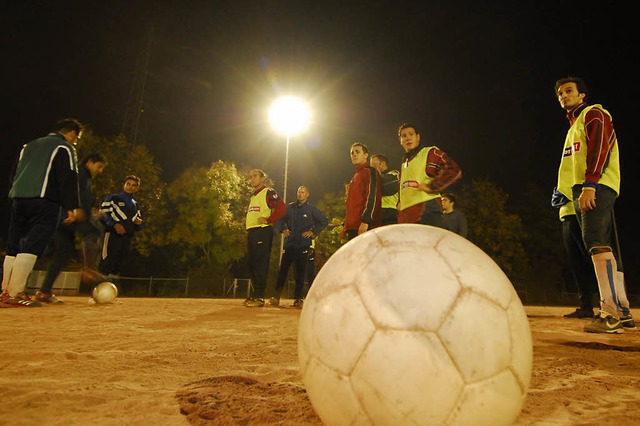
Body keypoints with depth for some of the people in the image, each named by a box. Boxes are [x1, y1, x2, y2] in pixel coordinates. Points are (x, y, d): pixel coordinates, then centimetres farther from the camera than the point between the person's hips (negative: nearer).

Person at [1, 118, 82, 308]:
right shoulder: (65, 148, 2)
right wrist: (72, 207, -10)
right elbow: (68, 179, -8)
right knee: (31, 247, -11)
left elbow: (16, 173, 25)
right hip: (44, 201, -8)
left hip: (18, 199, 8)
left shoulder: (29, 145, 26)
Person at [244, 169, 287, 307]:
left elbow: (282, 207, -16)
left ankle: (259, 297, -9)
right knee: (252, 263, 10)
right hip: (251, 232, 9)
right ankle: (255, 295, 17)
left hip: (262, 231, -9)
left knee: (260, 264, -11)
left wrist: (268, 220, -15)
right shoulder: (253, 196, 24)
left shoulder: (268, 192, -3)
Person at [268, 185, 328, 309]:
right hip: (289, 244, 2)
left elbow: (324, 221, 6)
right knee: (282, 270, -1)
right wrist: (283, 230, 7)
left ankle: (298, 299, 7)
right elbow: (279, 219, 21)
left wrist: (313, 232, -2)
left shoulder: (311, 209, 5)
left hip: (304, 246, -2)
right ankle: (276, 297, 4)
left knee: (300, 273, 0)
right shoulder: (290, 207, 11)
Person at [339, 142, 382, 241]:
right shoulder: (355, 177, 28)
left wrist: (365, 221, -25)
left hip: (364, 227, -9)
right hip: (352, 228, 9)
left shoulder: (370, 172, 0)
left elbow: (372, 197, -14)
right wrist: (345, 226, 23)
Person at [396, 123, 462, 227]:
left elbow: (454, 170, -11)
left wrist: (430, 187, -13)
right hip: (405, 215, 8)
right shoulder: (404, 163, 27)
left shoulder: (430, 153, 4)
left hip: (427, 212, -8)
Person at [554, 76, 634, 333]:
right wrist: (564, 192, 15)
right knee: (604, 248, 6)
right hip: (581, 193, 10)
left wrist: (589, 186, -23)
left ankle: (610, 312, -27)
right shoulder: (573, 126, 30)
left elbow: (599, 149, -12)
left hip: (598, 187, -10)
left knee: (596, 242, -23)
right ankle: (623, 312, 9)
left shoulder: (594, 114, 5)